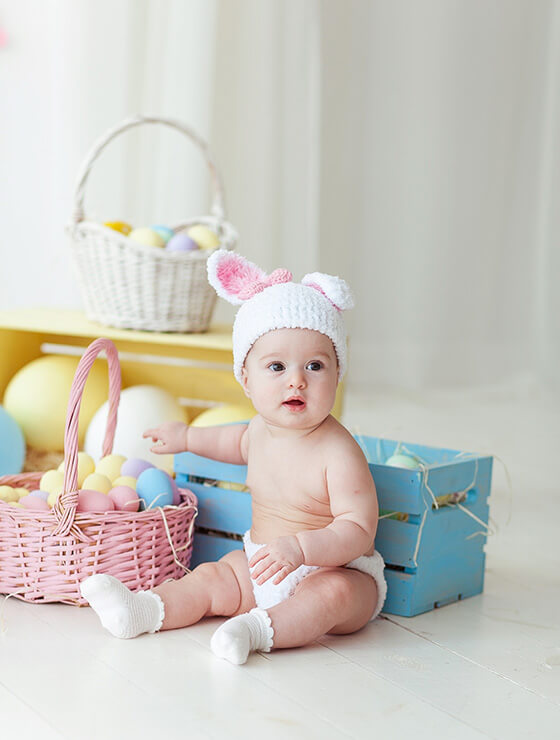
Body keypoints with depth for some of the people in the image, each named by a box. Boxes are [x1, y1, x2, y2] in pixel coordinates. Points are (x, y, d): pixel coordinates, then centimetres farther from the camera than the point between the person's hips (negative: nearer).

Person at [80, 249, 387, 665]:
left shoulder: (339, 452, -25)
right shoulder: (264, 427, 0)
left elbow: (359, 533, -28)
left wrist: (299, 546, -41)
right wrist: (188, 437, 32)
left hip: (337, 571, -7)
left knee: (333, 592, -36)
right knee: (212, 578, -5)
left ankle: (261, 629, -48)